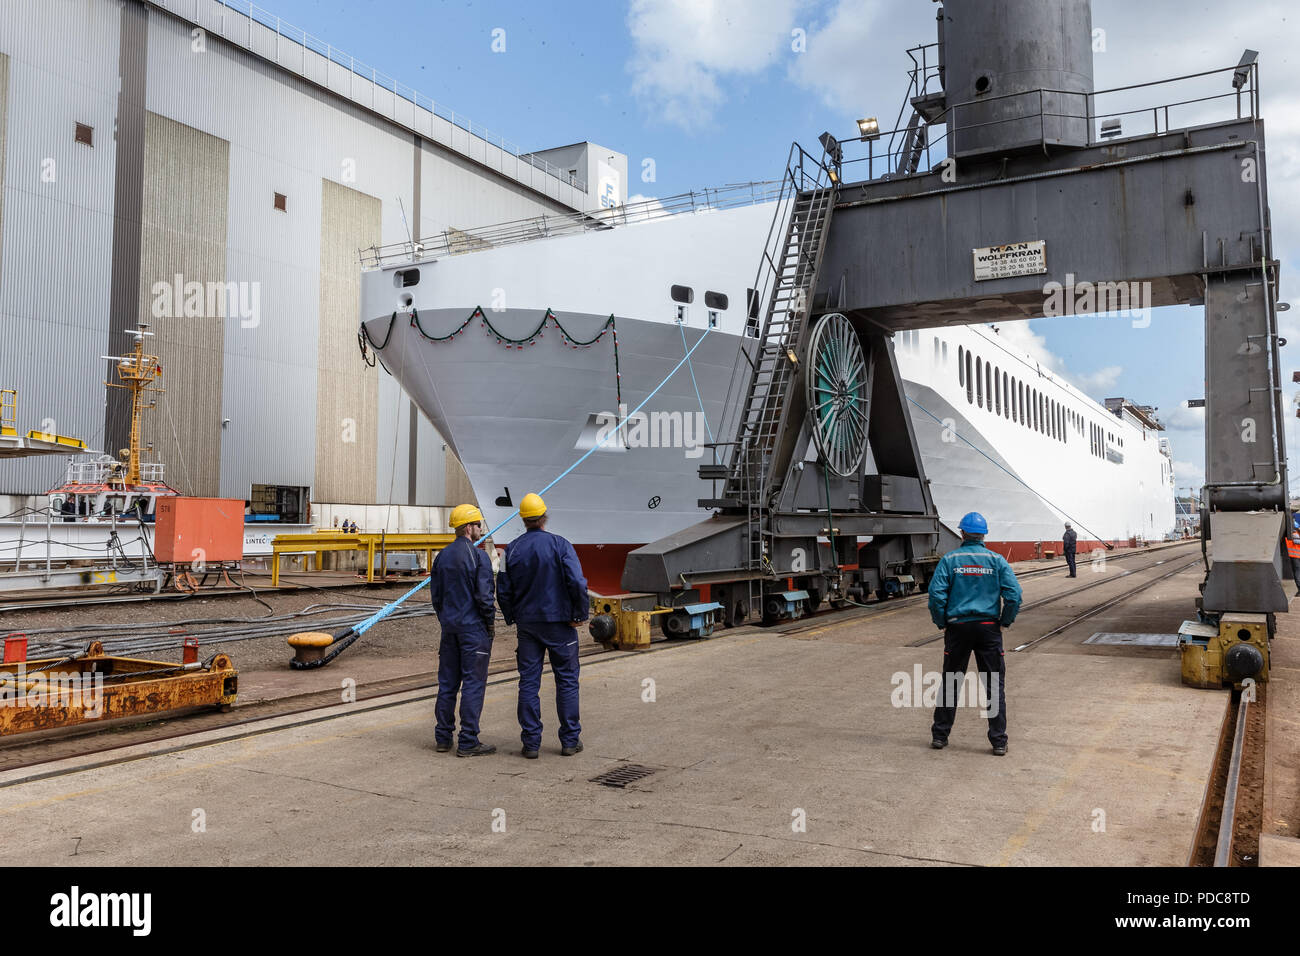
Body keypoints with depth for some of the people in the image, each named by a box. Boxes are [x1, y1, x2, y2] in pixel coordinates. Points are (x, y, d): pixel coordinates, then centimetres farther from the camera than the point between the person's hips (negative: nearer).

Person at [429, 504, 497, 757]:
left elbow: (435, 594, 12)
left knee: (447, 682, 12)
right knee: (473, 683, -2)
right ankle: (468, 742, 1)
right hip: (474, 627, -7)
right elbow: (484, 595, -15)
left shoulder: (442, 556, 8)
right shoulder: (478, 557, -13)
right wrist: (491, 622, -2)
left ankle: (443, 738, 18)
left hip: (450, 628, 7)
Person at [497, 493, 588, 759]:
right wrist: (580, 614, -5)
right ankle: (570, 740, 10)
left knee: (528, 682, 7)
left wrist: (512, 617, 17)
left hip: (527, 623, 3)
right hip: (559, 622, -3)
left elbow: (503, 590, 4)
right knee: (567, 680, 7)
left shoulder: (513, 549, 1)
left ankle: (531, 742, 8)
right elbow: (577, 583, -17)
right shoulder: (560, 545, -9)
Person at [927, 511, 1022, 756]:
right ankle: (999, 741, 7)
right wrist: (1005, 622, 5)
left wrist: (942, 623, 2)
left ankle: (940, 735, 17)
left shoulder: (949, 560, -3)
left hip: (958, 627, 0)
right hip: (988, 627, 0)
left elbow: (936, 594, -10)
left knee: (950, 682, 11)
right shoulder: (997, 560, 1)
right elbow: (1014, 594, -7)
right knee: (994, 685, 7)